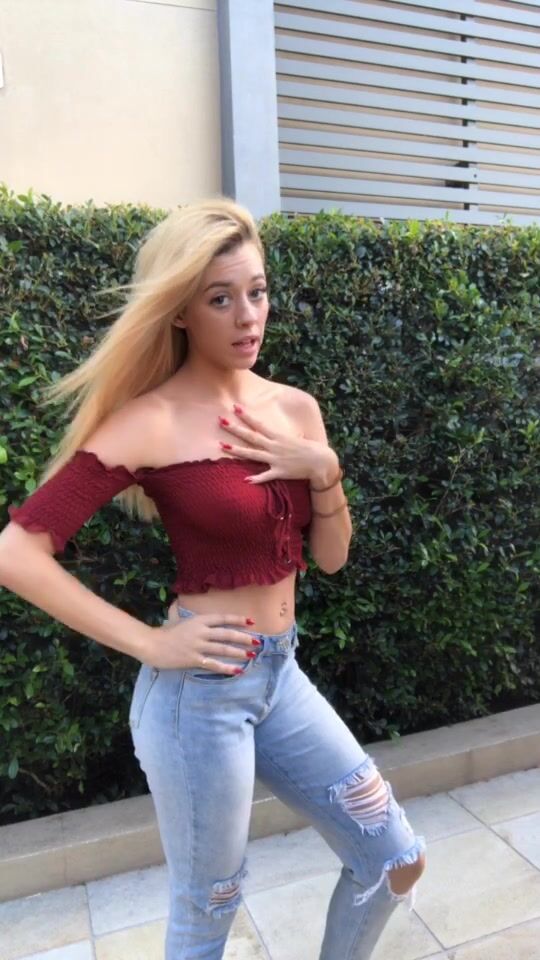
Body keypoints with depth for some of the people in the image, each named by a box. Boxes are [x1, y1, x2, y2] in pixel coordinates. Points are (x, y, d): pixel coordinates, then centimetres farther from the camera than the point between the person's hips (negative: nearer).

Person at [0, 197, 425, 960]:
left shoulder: (295, 408, 3)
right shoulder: (149, 423, -15)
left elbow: (331, 556, 7)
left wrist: (323, 469, -10)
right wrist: (150, 644, -17)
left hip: (281, 674, 6)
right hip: (199, 691, -6)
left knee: (396, 862, 17)